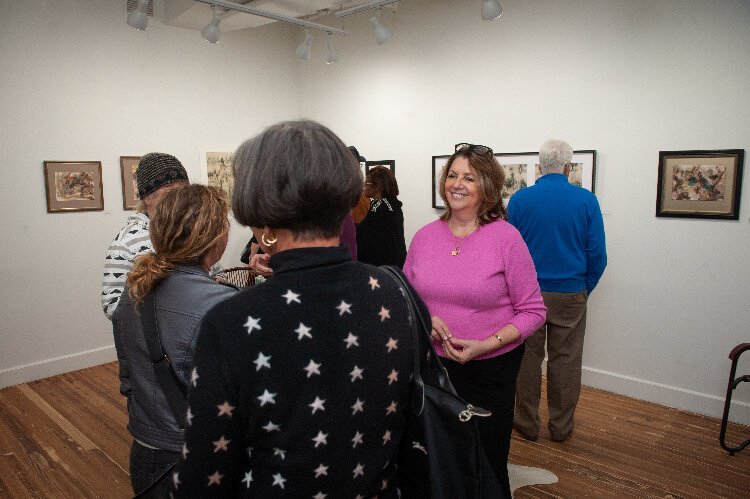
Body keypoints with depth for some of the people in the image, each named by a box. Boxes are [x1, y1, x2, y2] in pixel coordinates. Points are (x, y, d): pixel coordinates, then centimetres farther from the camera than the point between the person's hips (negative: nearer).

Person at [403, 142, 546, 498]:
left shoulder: (506, 238, -12)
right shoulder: (424, 237, 0)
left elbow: (533, 311, -9)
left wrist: (486, 344, -20)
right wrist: (424, 319, -12)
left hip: (490, 370, -3)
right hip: (434, 364, 3)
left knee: (486, 468, 13)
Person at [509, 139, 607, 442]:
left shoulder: (519, 199, -5)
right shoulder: (586, 200, -4)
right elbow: (597, 254, -3)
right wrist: (586, 289, 11)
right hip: (570, 295, 0)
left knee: (527, 359, 11)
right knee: (565, 361, 12)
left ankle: (527, 423, 23)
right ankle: (561, 426, 24)